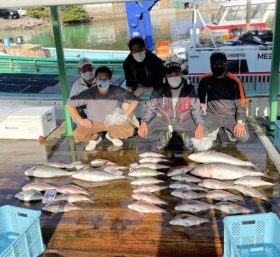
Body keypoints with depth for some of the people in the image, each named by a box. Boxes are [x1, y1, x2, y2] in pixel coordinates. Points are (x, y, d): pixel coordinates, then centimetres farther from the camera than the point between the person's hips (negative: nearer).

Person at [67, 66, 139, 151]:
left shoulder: (117, 91, -21)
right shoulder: (89, 93, -22)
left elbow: (134, 100, -8)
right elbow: (70, 104, -12)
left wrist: (125, 116, -12)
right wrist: (80, 120, -15)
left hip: (114, 121, 0)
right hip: (94, 122, 0)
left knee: (129, 130, -26)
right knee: (78, 134, -25)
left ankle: (112, 135, 9)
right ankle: (95, 138, 11)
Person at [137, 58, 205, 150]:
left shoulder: (189, 89, -11)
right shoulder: (159, 89, -11)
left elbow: (196, 109, -11)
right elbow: (151, 108, -6)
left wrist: (200, 125, -29)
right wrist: (143, 123, -24)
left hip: (184, 121, 0)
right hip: (162, 121, 1)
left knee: (199, 133, -26)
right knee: (145, 130, -24)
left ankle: (186, 136, 9)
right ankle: (163, 136, 7)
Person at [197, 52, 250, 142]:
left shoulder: (234, 81, -12)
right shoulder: (205, 80, -6)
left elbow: (241, 103, -10)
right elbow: (200, 96, 17)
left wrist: (240, 122, -16)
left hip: (231, 116, -1)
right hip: (213, 115, 1)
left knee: (244, 137, -17)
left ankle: (229, 129, 16)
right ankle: (215, 129, 15)